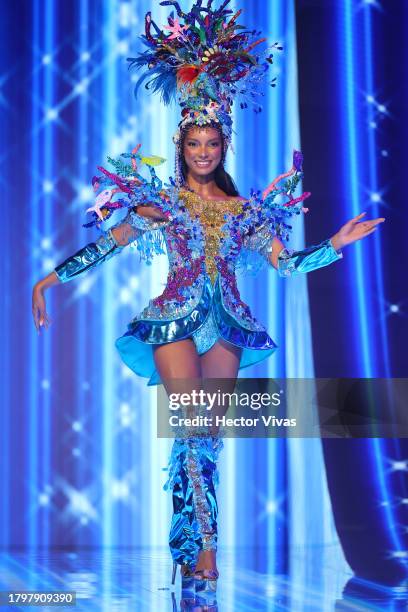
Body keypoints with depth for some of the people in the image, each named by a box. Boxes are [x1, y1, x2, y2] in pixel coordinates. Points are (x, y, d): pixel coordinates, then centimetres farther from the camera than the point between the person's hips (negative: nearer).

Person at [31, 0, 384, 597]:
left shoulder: (245, 210, 13)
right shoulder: (160, 201, 6)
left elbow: (286, 263, 11)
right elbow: (106, 245, 3)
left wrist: (338, 243, 2)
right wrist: (51, 278, -3)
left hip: (226, 327, 3)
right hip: (175, 319, -3)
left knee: (207, 435, 1)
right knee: (194, 427, -17)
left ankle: (190, 552, 5)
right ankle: (206, 551, -18)